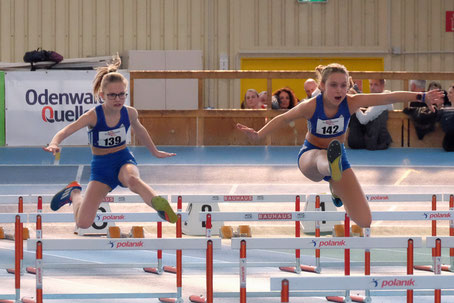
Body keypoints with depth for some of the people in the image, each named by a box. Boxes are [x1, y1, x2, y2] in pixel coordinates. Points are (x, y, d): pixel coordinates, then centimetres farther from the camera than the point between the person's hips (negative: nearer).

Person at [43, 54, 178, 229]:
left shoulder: (129, 113, -7)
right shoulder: (94, 116, -18)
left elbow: (139, 130, 17)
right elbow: (66, 131, -26)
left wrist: (155, 152, 30)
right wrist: (54, 144, -49)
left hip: (123, 161, 1)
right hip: (101, 166, -1)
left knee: (132, 179, -41)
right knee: (83, 223, -7)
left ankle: (159, 205, -63)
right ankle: (74, 193, 26)